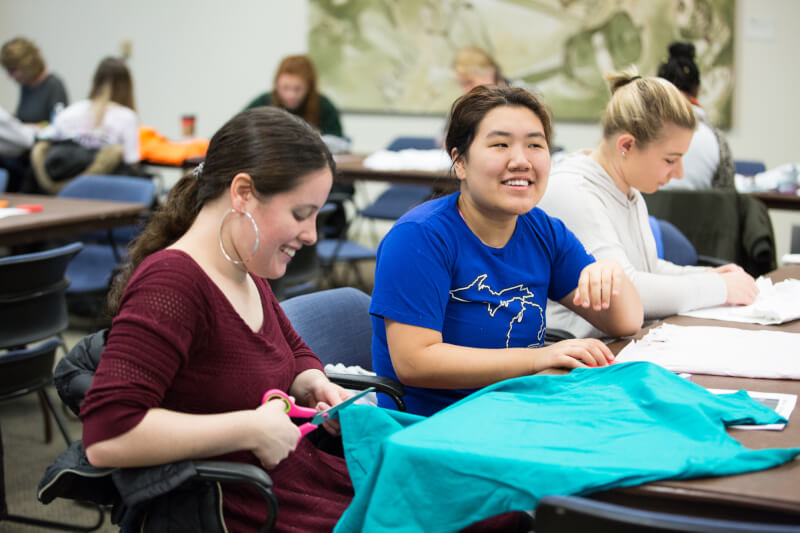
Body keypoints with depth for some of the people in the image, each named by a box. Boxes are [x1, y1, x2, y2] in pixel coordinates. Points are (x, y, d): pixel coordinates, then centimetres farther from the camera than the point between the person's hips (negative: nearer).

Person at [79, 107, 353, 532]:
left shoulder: (245, 274, 6)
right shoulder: (172, 283, -21)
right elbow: (105, 437, -31)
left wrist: (314, 387, 2)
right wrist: (251, 429, -25)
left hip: (309, 478, 9)